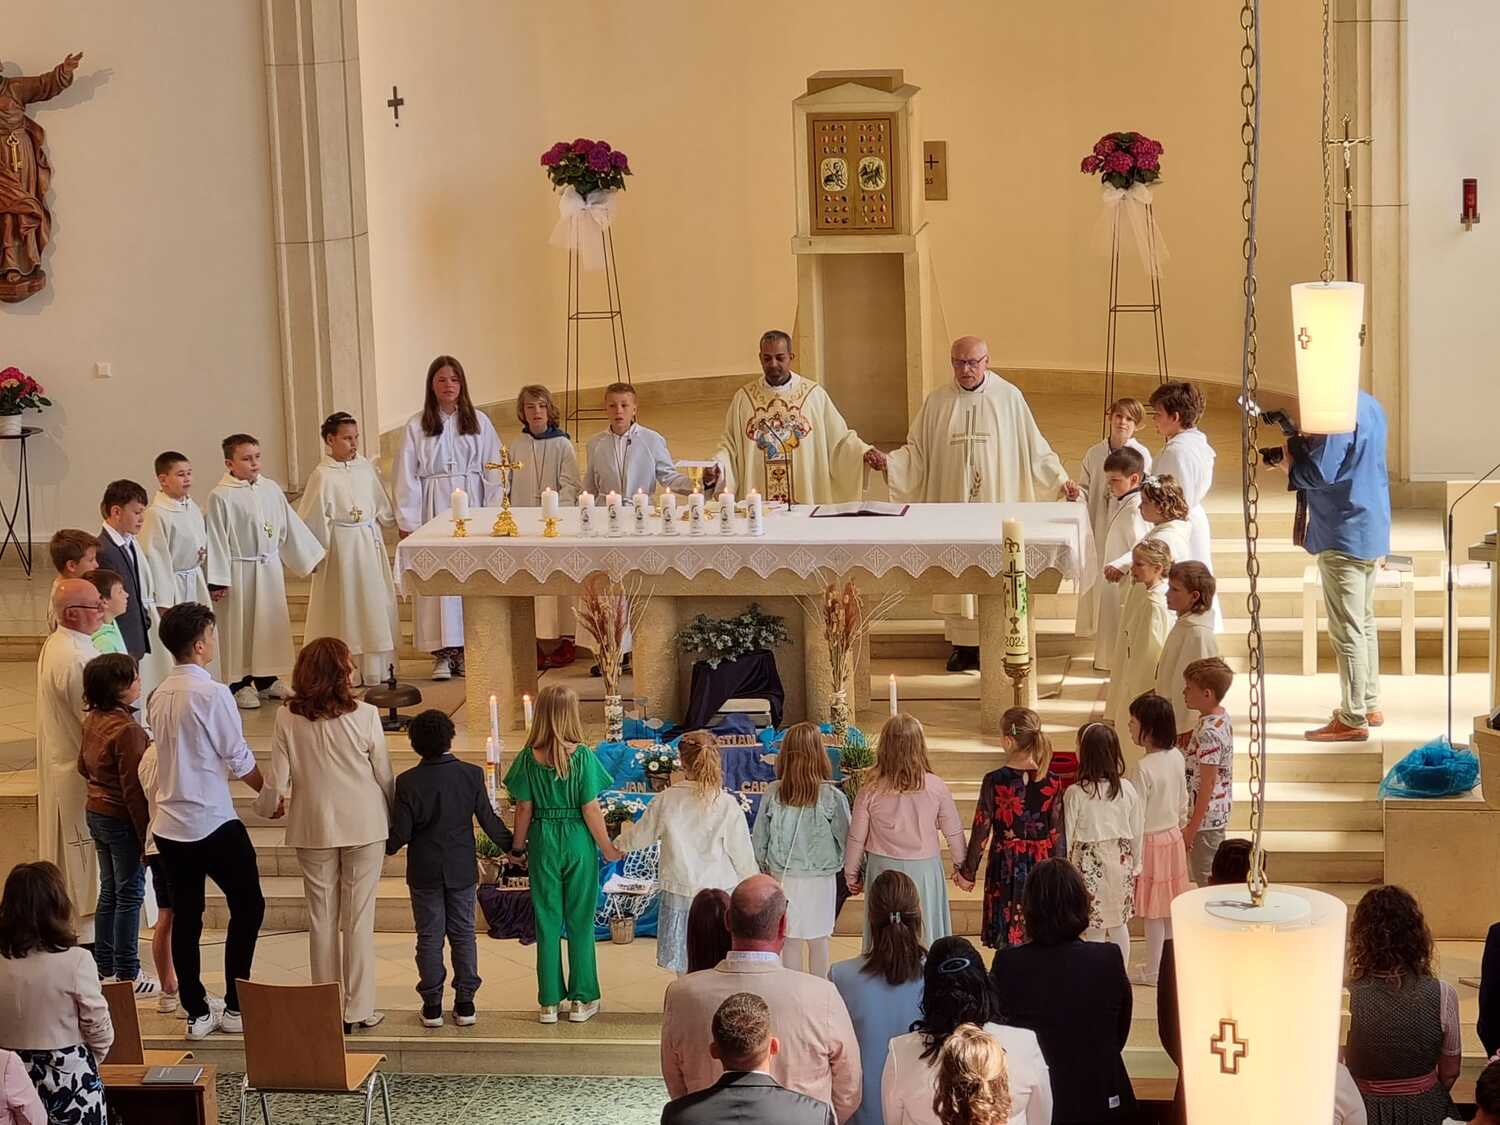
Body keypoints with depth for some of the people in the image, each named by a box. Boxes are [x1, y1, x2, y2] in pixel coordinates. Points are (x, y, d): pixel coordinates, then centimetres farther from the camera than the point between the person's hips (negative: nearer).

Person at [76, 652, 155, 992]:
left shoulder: (93, 720, 2)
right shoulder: (128, 729, -24)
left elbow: (83, 766, 16)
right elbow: (133, 788, -23)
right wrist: (146, 833, -17)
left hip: (96, 813, 8)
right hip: (122, 820, -8)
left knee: (109, 892, 17)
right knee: (130, 894, 2)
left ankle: (105, 968, 25)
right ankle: (127, 974, 9)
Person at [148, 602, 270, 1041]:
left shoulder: (159, 696, 5)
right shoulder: (212, 694, -16)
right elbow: (240, 760, -11)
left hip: (169, 825, 7)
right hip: (212, 822, -7)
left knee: (185, 915, 10)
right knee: (247, 906, 8)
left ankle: (197, 1012, 15)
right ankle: (235, 1007, 10)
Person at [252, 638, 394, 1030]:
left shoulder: (288, 719, -7)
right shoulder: (364, 716, -12)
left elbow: (276, 781, -4)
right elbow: (385, 777, -4)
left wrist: (265, 807, 19)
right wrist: (395, 821, 12)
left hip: (313, 830, 2)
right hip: (364, 826, -2)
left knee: (321, 917, 11)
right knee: (359, 918, 5)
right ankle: (359, 1008, 8)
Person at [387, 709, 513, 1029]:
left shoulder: (408, 782, -14)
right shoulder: (472, 774, -9)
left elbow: (400, 833, -11)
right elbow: (489, 820, -4)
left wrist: (386, 849, 10)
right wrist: (513, 846, 10)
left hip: (424, 872, -1)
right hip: (462, 870, 1)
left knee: (429, 937, 8)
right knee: (463, 934, 11)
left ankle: (432, 1005, 12)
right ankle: (465, 1003, 13)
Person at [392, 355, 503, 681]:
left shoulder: (479, 422, 5)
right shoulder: (416, 426, 2)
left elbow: (493, 470, 4)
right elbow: (406, 476, 1)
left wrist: (492, 513, -4)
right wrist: (406, 521, -5)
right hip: (434, 506, -1)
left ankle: (467, 648, 10)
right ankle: (443, 651, 1)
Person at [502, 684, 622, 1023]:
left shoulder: (528, 757, -7)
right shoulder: (582, 756, -13)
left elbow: (524, 809, -3)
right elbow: (590, 810, -11)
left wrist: (518, 848, 10)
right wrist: (607, 848, 1)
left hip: (543, 843, 2)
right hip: (578, 843, -1)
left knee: (547, 922, 9)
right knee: (580, 922, 10)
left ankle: (549, 1002, 14)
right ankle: (583, 999, 15)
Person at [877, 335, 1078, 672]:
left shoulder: (1008, 397, -1)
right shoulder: (938, 401, 4)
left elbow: (1034, 447, 3)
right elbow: (917, 451, 7)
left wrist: (1060, 480, -4)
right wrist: (888, 462, -10)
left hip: (997, 505, -2)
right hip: (953, 506, 2)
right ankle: (963, 645, 9)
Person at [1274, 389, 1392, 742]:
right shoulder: (1370, 404, 11)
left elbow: (1320, 473, -25)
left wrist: (1288, 462, -7)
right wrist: (1304, 442, 5)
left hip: (1344, 537, -10)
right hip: (1374, 531, 10)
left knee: (1347, 630, -5)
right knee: (1364, 621, 20)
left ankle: (1352, 719, -1)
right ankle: (1370, 705, 29)